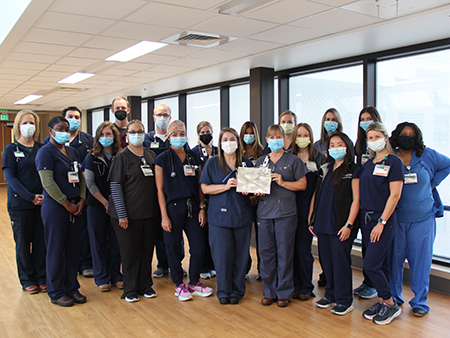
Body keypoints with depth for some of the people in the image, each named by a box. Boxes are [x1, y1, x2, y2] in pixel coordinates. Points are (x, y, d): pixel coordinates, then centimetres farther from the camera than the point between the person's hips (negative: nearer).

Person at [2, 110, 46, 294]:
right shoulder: (11, 149, 0)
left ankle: (41, 277, 19)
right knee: (23, 241, 6)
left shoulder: (41, 148, 9)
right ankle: (27, 280, 19)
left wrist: (44, 195, -9)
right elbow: (10, 177, -7)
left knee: (41, 240, 5)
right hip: (20, 203, -2)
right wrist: (30, 197, -16)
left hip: (42, 202, 2)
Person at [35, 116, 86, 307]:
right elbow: (48, 183, -16)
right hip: (55, 208, -7)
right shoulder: (45, 152, -8)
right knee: (56, 250, 3)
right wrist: (67, 205, -14)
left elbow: (81, 177, 14)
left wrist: (81, 200, 0)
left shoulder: (72, 152, 14)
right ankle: (56, 293, 16)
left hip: (75, 208, 7)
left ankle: (71, 288, 25)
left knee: (73, 249, 12)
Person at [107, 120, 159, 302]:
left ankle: (146, 285, 26)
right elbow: (115, 187, -9)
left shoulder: (151, 155, 9)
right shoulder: (122, 157, -5)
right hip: (129, 214, -4)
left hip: (150, 212, 5)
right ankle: (130, 289, 19)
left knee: (147, 250, 12)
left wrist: (158, 209, 8)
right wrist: (121, 214, -14)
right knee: (130, 252, 5)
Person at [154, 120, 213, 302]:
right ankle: (179, 285, 24)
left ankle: (194, 283, 24)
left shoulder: (194, 157, 10)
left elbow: (199, 185, 12)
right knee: (174, 249, 6)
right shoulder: (162, 159, 0)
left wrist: (202, 208, 2)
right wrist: (164, 216, -9)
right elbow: (160, 189, -3)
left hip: (193, 208, 3)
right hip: (173, 208, -3)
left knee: (199, 247, 3)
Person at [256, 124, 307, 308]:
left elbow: (302, 184, 0)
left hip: (286, 212, -3)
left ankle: (284, 292, 15)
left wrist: (282, 182, -12)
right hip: (264, 211, 4)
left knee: (284, 253, 1)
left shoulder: (293, 160, 3)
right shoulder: (260, 161, 15)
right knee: (266, 252, 6)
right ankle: (269, 291, 19)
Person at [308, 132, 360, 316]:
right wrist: (311, 219, 11)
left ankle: (344, 301, 12)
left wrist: (349, 224, -15)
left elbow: (356, 199, -8)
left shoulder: (353, 170, -3)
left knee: (341, 260, -1)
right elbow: (316, 195, 16)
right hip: (322, 223, 6)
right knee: (327, 260, 12)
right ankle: (330, 295, 26)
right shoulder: (325, 169, 15)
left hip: (341, 225, -6)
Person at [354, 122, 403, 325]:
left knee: (371, 265, -8)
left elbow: (395, 195, -13)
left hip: (384, 220, -6)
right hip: (366, 218, 6)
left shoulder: (393, 162, -8)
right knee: (380, 264, 13)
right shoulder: (368, 164, 12)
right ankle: (382, 301, 25)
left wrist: (381, 222, -16)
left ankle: (391, 304, 10)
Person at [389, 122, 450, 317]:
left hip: (422, 220, 1)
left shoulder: (428, 156, 4)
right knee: (394, 259, 4)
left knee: (420, 260, 2)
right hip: (395, 220, 0)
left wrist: (432, 183, 10)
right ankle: (393, 298, 20)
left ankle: (420, 301, 16)